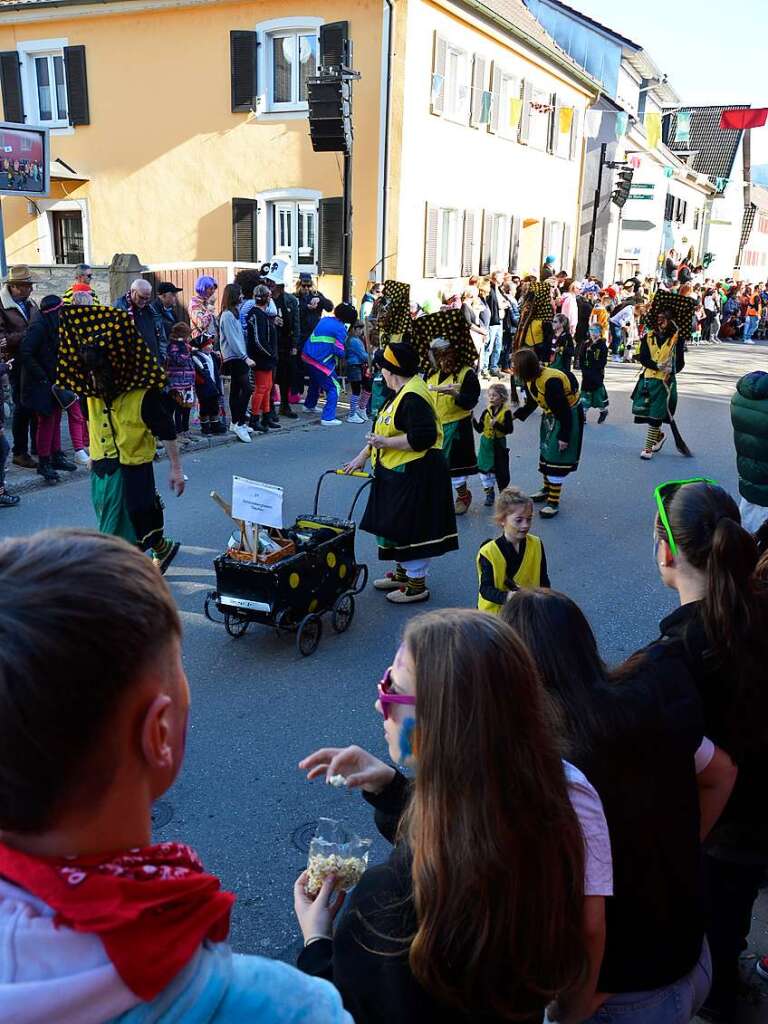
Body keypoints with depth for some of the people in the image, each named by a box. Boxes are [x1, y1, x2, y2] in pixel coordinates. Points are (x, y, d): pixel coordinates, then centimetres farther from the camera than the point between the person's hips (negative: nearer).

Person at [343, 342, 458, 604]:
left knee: (412, 528, -1)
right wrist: (362, 457, 23)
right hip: (398, 474, 11)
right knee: (397, 524, 19)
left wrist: (386, 442, -20)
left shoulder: (413, 398, -21)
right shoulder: (400, 393, 12)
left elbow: (423, 438, -29)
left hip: (415, 476, -10)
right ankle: (403, 572, 34)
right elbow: (382, 432, 22)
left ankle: (417, 584, 10)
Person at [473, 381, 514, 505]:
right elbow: (480, 429, 0)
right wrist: (473, 420, -16)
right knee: (485, 469, 4)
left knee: (501, 471, 5)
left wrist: (497, 424, -27)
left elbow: (509, 429, -17)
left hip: (499, 444, -3)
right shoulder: (486, 411, 1)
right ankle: (489, 493, 17)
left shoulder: (506, 412, -10)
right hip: (486, 444, 3)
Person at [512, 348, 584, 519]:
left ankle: (554, 503, -4)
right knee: (546, 451, 17)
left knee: (557, 457, -9)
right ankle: (547, 489, 36)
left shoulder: (551, 381, -34)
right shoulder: (530, 379, -7)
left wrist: (564, 437, -25)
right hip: (551, 415, 9)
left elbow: (564, 411, -29)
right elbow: (531, 404, 9)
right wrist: (515, 415, -4)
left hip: (570, 416, -9)